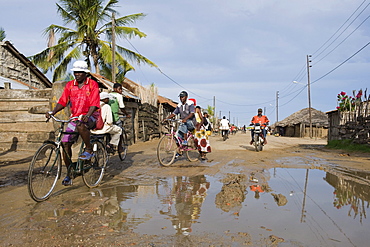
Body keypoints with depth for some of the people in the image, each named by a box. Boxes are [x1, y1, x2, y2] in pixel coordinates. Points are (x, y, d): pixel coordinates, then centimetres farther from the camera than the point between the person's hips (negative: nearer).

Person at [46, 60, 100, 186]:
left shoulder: (92, 84, -5)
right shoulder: (70, 85, 8)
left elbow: (94, 104, -14)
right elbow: (62, 101, 3)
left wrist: (87, 115, -32)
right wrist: (52, 112, -15)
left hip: (90, 116, -5)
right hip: (75, 116, 5)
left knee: (81, 125, -39)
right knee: (65, 143, -6)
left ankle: (89, 149, -14)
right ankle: (69, 173, 7)